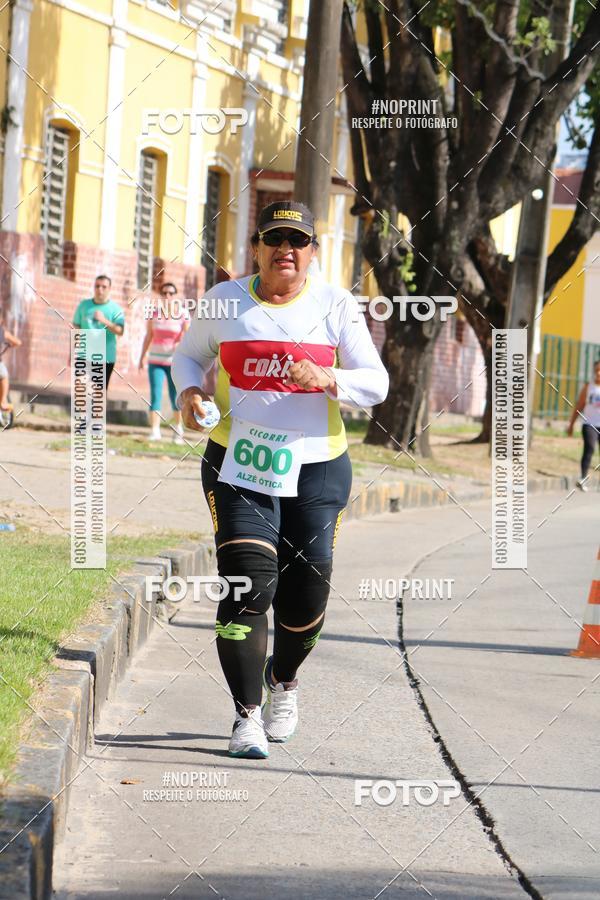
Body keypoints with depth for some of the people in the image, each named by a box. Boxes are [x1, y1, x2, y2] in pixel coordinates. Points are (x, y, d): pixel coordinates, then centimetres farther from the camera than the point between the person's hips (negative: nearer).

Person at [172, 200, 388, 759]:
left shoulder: (336, 305, 2)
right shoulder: (225, 301, 4)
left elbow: (376, 383, -2)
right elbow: (187, 355, 18)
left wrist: (326, 379, -22)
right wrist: (189, 392, -4)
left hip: (315, 467, 1)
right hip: (237, 464, -1)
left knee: (306, 588, 3)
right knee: (248, 581, -15)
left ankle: (283, 680, 35)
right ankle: (247, 715, -7)